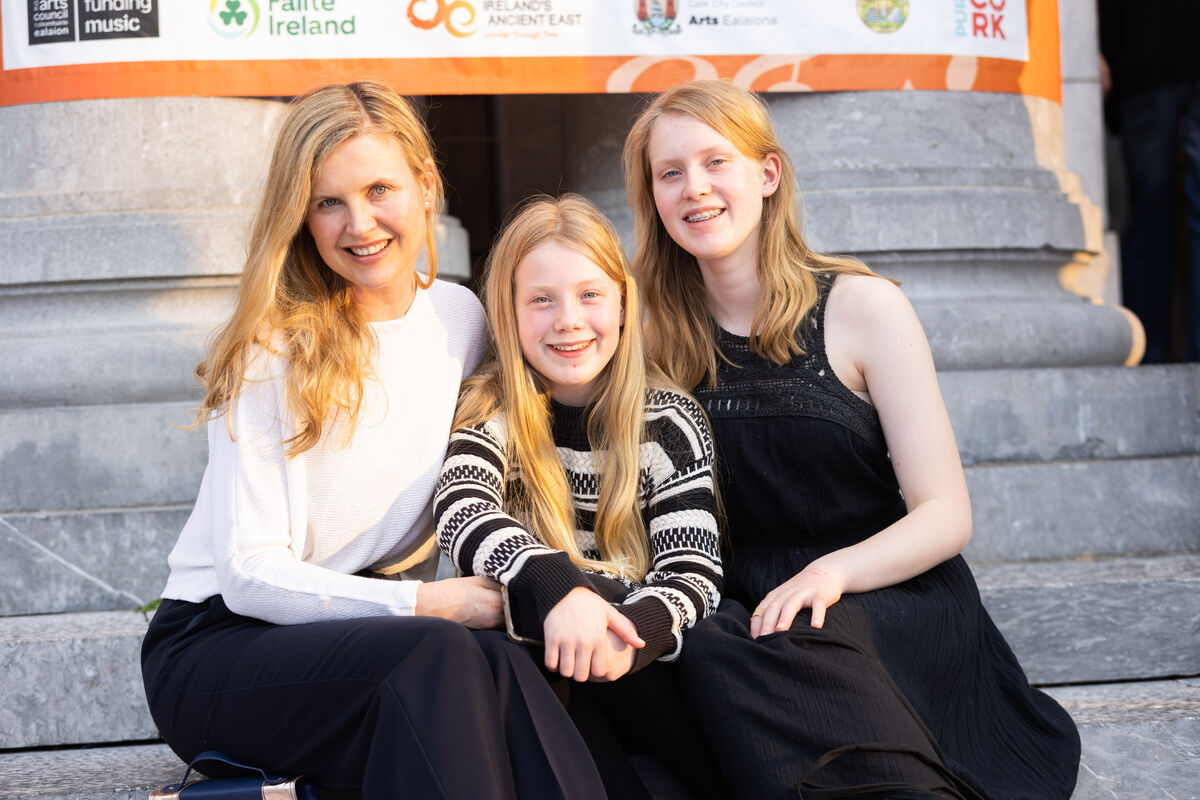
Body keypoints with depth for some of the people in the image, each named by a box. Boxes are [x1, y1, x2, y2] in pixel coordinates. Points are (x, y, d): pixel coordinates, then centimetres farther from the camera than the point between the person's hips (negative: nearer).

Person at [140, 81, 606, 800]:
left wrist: (478, 593, -6)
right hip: (222, 642, -4)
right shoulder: (270, 350, -11)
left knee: (500, 663, -32)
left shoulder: (462, 317, 6)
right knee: (444, 655, -35)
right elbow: (251, 575, -14)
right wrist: (425, 603, -23)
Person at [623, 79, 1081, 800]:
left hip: (895, 601, -3)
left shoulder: (861, 307, -2)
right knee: (710, 648, -33)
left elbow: (946, 516, -6)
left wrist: (834, 571, -25)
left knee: (727, 653, -34)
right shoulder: (665, 342, 10)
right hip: (749, 608, 3)